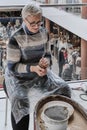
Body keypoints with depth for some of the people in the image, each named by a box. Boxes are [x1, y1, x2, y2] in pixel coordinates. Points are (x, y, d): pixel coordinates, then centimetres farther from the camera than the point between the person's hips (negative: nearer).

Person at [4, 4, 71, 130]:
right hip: (18, 76, -5)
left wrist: (46, 62, -19)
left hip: (40, 72, 5)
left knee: (64, 89, -6)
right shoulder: (16, 39, -22)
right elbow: (12, 66, -18)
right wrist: (33, 68, -32)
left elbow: (47, 54, 7)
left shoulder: (44, 33, -5)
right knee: (20, 102, -31)